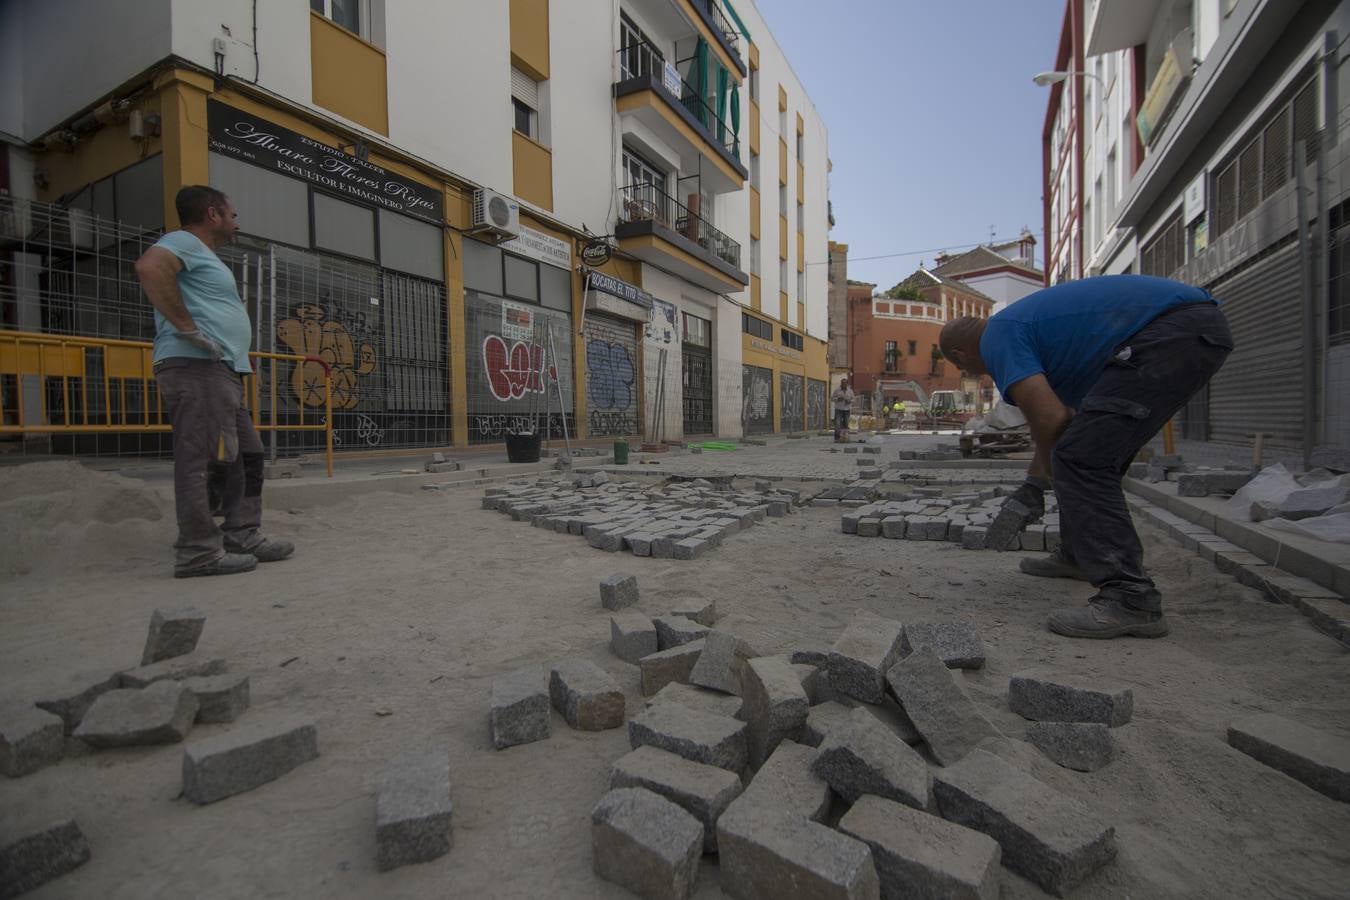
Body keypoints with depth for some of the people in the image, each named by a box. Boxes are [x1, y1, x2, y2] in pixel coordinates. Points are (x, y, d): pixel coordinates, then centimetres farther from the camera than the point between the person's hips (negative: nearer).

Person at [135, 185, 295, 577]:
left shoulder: (204, 255, 28)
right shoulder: (184, 241, -2)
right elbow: (150, 267, -24)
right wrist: (187, 327, -22)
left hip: (222, 370, 10)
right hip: (197, 367, -10)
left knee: (247, 455, 11)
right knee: (203, 459, -11)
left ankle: (243, 536, 15)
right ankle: (199, 551, -8)